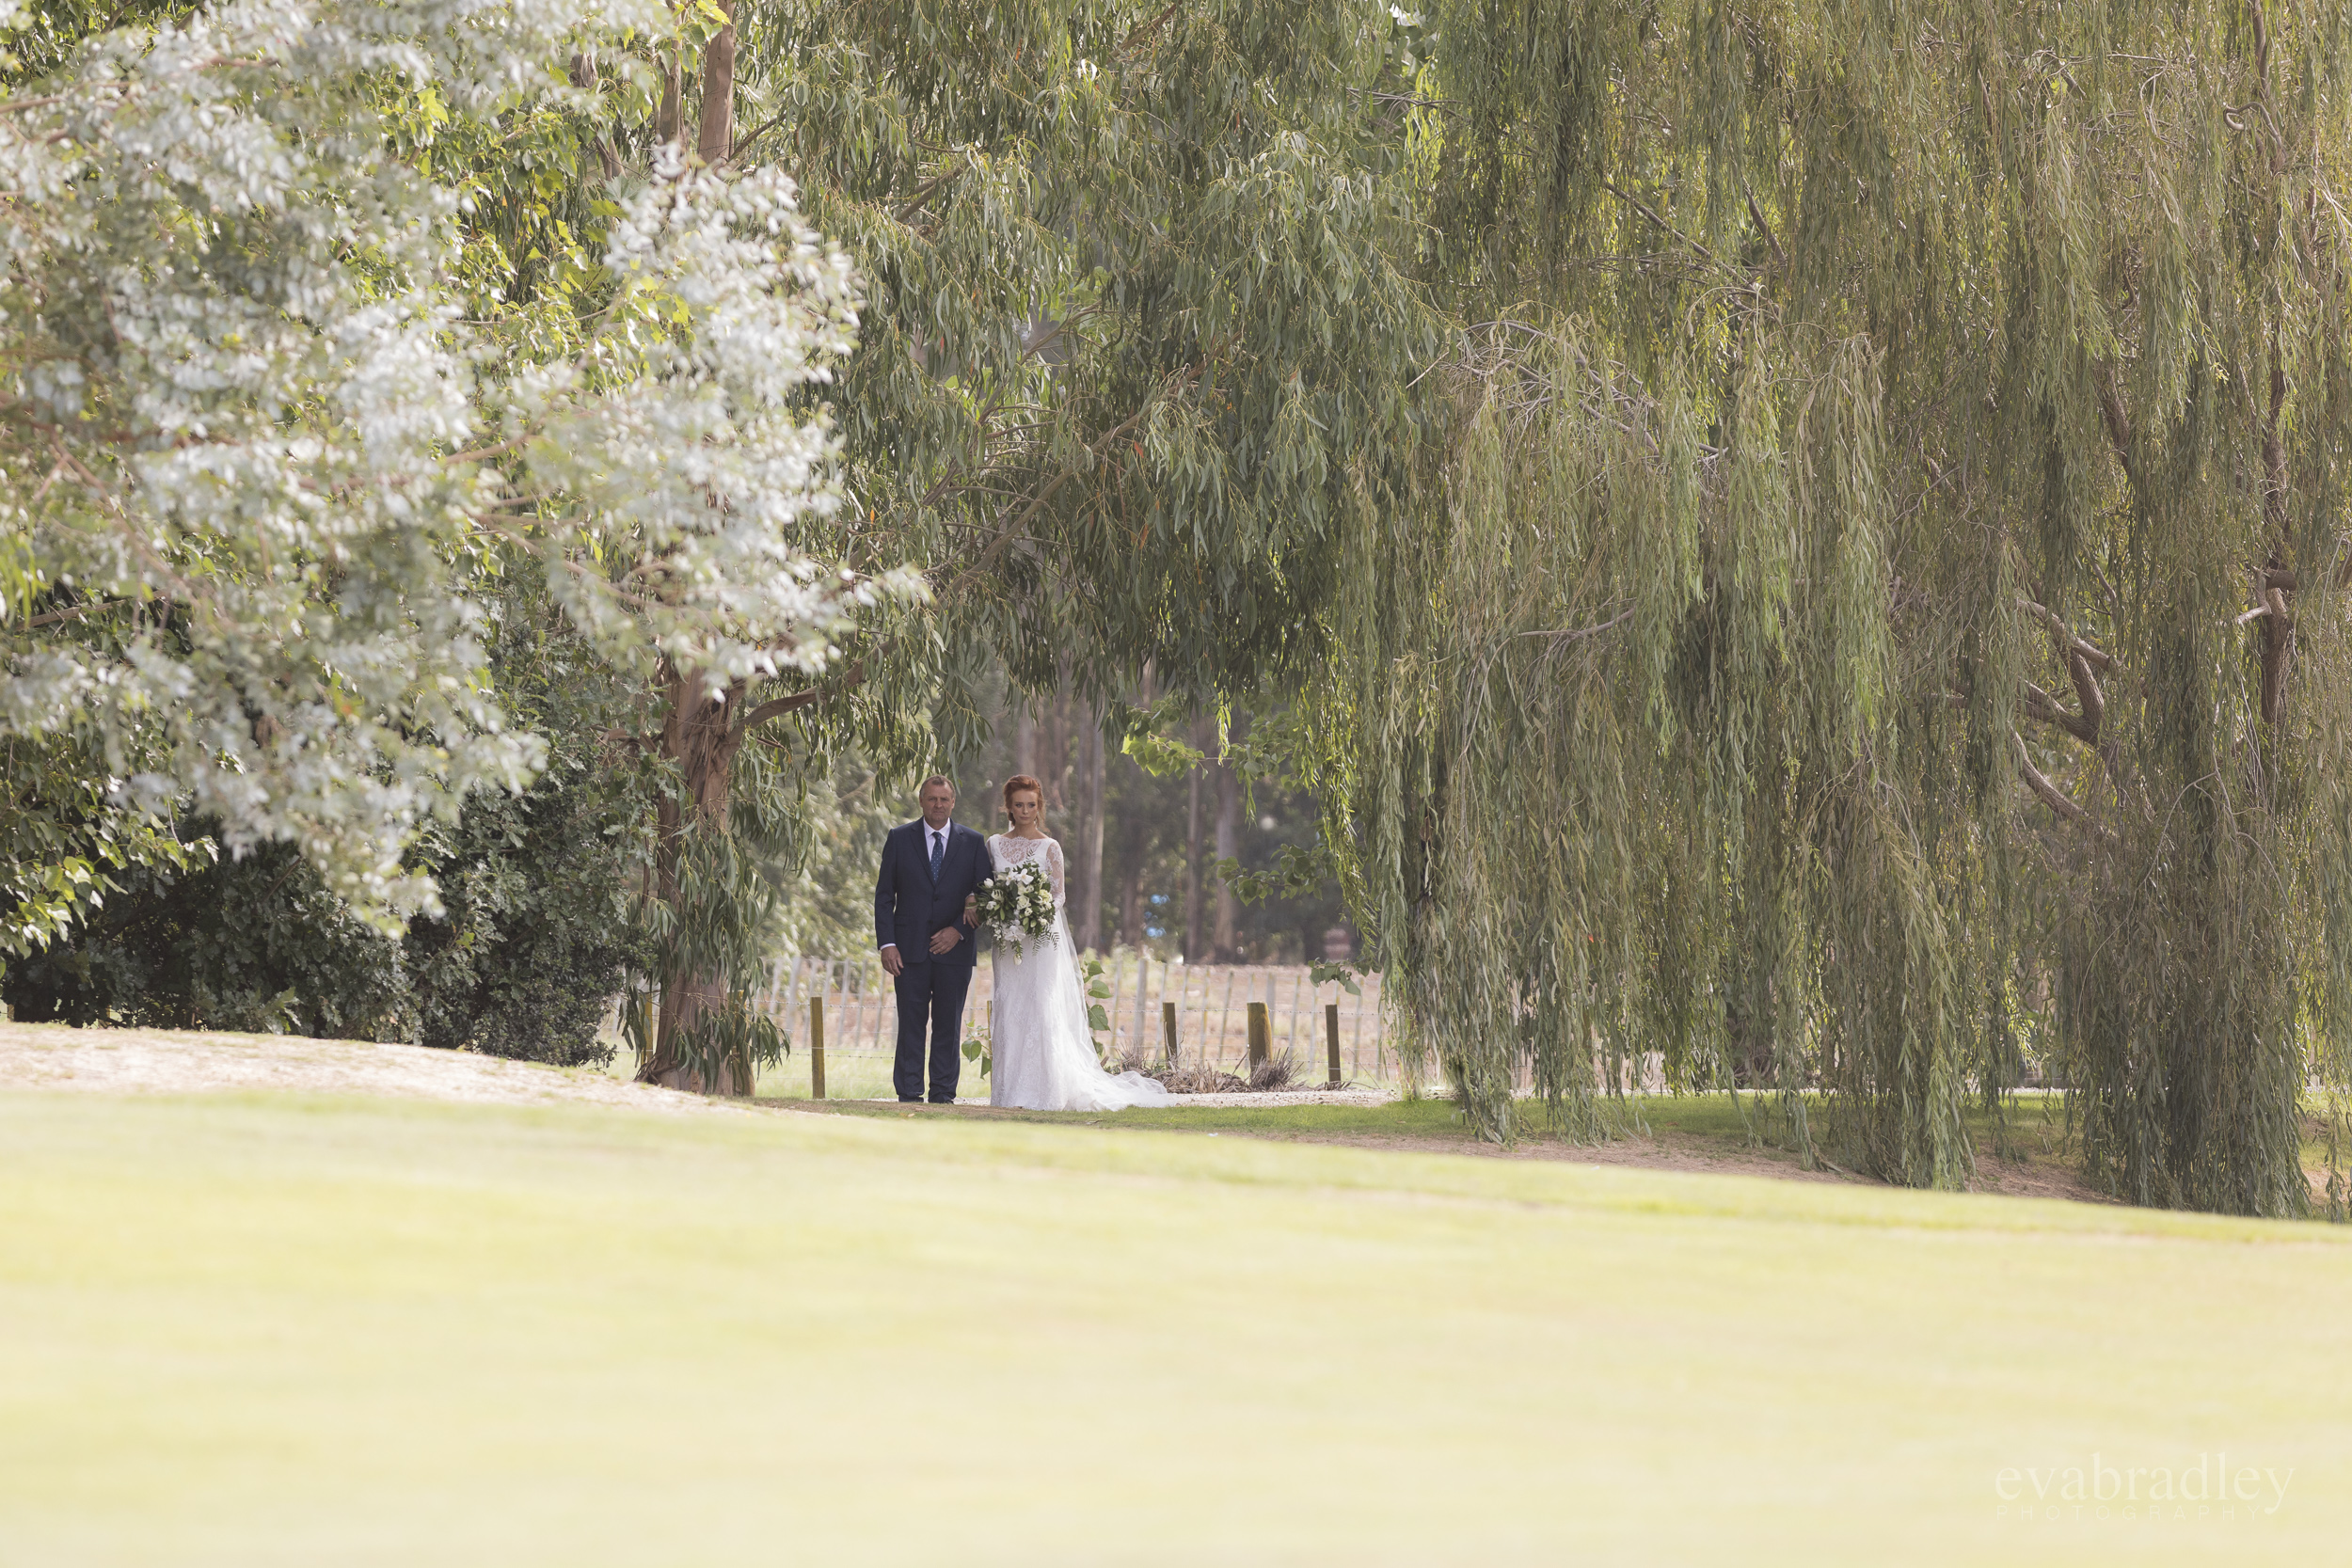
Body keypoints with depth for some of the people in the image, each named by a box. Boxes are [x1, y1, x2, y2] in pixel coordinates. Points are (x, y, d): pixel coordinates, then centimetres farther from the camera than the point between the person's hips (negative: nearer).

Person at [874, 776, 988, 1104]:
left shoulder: (972, 843, 6)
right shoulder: (899, 839, 6)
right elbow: (884, 895, 5)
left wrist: (959, 930, -9)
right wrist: (886, 943, -5)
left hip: (954, 949, 0)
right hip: (910, 950, 0)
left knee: (948, 1026, 2)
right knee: (911, 1025, -2)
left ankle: (943, 1095, 7)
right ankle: (909, 1095, 1)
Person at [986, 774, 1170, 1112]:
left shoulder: (1049, 848, 3)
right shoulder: (995, 844, 11)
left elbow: (1057, 896, 1)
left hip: (1042, 939, -3)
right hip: (1007, 941, 3)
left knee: (1041, 1011, -9)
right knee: (1008, 1012, -2)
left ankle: (1040, 1092, -8)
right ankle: (1010, 1091, -1)